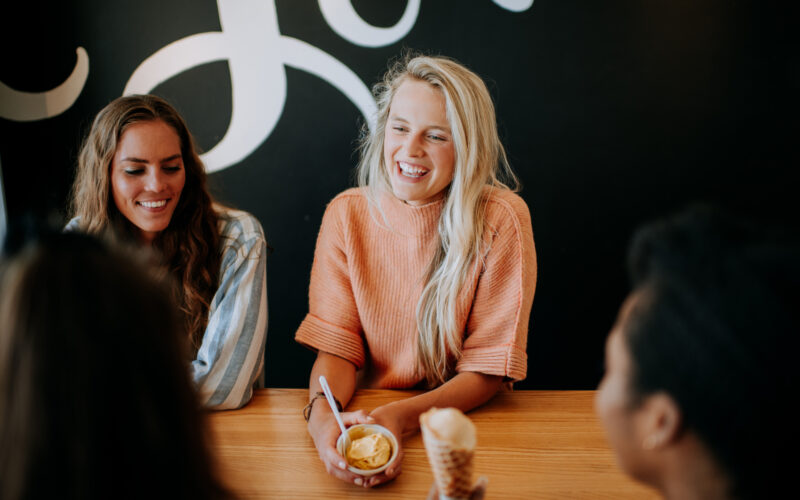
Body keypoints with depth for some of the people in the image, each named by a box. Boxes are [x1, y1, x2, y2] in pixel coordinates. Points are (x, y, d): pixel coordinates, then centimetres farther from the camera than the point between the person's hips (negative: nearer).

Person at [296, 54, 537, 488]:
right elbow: (335, 345, -4)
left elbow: (488, 370, -9)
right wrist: (321, 414, -25)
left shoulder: (502, 221, -11)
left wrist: (403, 415, -25)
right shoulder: (347, 215, -3)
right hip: (365, 414, 3)